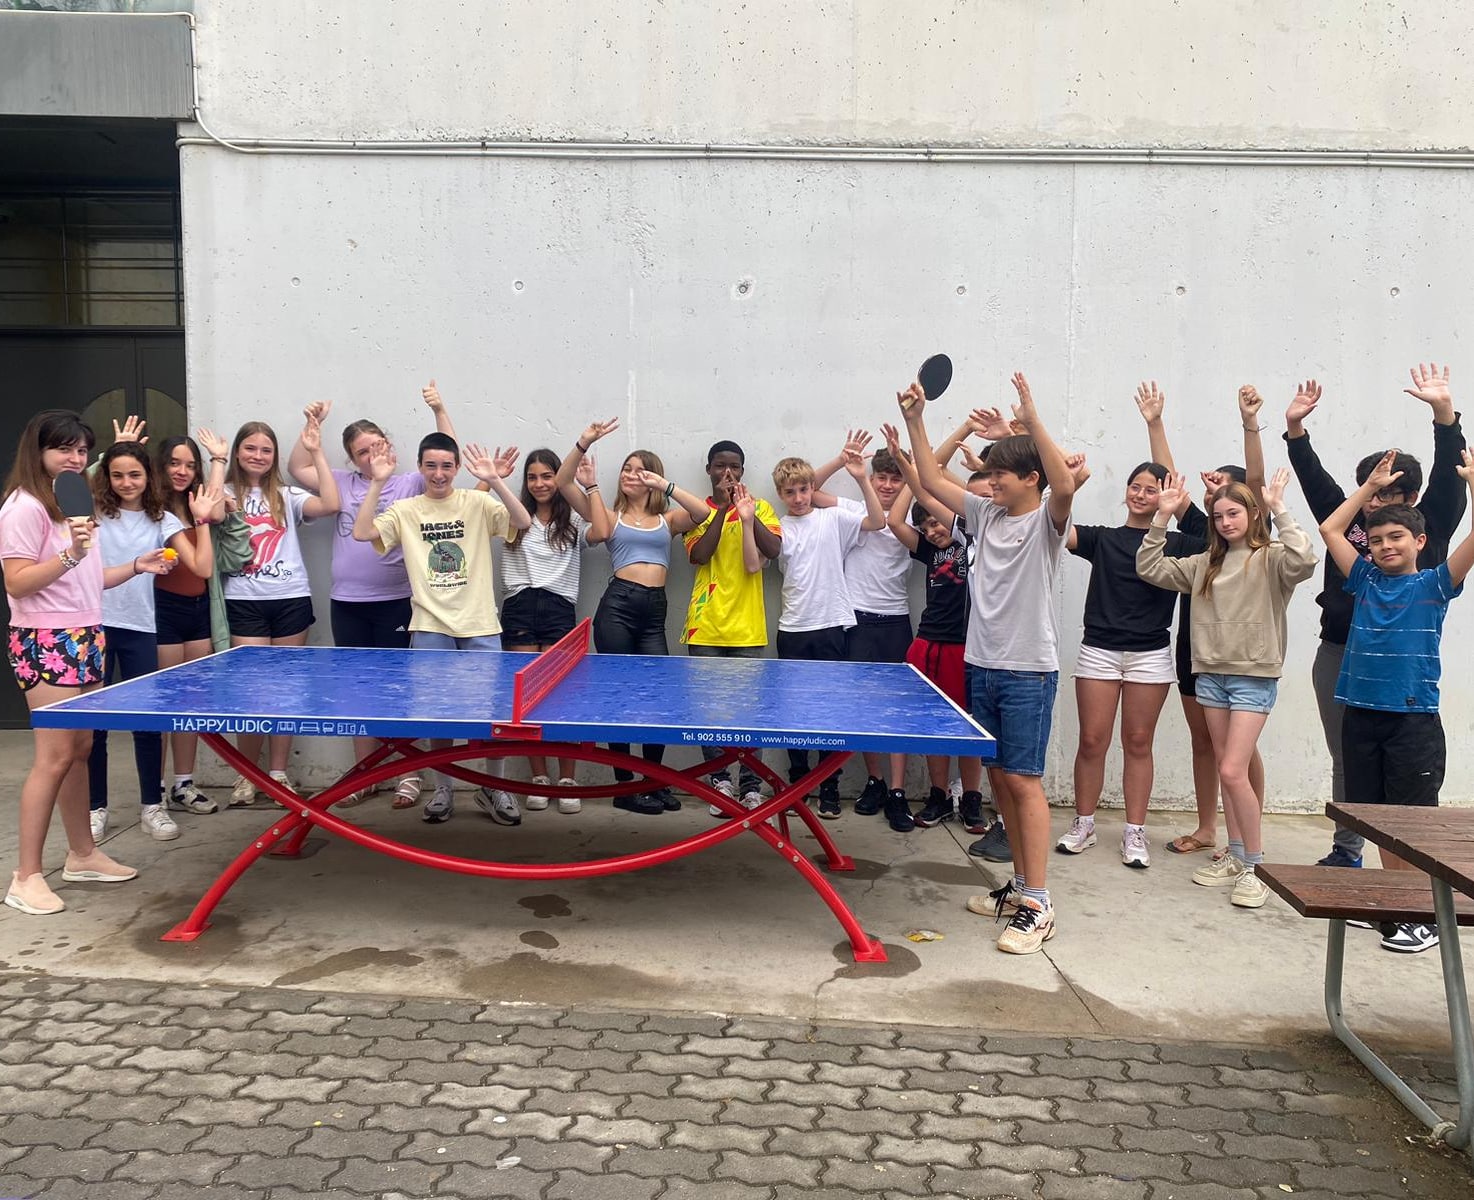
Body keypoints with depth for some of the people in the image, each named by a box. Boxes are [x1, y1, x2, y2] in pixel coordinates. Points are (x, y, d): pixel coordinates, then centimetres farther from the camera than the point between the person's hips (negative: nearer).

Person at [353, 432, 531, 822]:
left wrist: (494, 481, -22)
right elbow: (362, 533, -6)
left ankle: (492, 789, 21)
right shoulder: (406, 510, 6)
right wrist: (377, 482, -11)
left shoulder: (478, 503, 2)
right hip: (430, 627, 1)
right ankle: (441, 790, 22)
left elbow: (523, 521, -11)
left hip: (480, 626, -1)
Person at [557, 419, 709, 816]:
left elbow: (703, 513, -3)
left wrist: (667, 486, -6)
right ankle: (625, 787, 11)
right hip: (617, 605, -2)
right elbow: (563, 483, 4)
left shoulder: (668, 519, 17)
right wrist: (583, 444, -4)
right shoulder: (609, 516, 13)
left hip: (654, 612, 2)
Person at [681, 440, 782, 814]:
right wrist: (723, 509, -13)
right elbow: (698, 555, -8)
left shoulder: (759, 506, 8)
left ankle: (751, 785, 6)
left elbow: (773, 550, -7)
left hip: (748, 626, 0)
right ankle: (720, 780, 12)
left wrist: (748, 515, -16)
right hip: (705, 627, 1)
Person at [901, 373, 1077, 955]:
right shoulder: (986, 514, 10)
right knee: (998, 776, 12)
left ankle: (1037, 907, -2)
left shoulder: (1047, 519, -8)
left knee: (1024, 780, -7)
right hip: (982, 665, 7)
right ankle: (1022, 883, 24)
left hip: (1028, 671, -7)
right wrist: (914, 421, 4)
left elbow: (1065, 484, -30)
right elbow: (932, 480, 13)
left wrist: (1032, 420, -34)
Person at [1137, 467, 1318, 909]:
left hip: (1254, 677, -6)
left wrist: (1279, 509, -24)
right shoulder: (1205, 563, 12)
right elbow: (1150, 568, 10)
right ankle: (1235, 858, 23)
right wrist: (1162, 517, 2)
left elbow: (1303, 561, -28)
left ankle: (1254, 868, 1)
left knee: (1233, 772, -12)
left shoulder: (1270, 558, -6)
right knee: (1226, 771, 12)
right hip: (1211, 674, 6)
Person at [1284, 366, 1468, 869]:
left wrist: (1444, 412, -18)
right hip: (1338, 654, 4)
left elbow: (1449, 477, -7)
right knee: (1345, 760, 12)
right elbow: (1315, 479, 9)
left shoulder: (1427, 528, 3)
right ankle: (1345, 852, 23)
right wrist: (1295, 426, -2)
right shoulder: (1350, 520, 10)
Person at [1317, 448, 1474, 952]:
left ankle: (1426, 915, 10)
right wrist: (1370, 486, 14)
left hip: (1414, 719, -4)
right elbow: (1330, 529, 12)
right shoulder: (1365, 580, 10)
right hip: (1361, 715, 4)